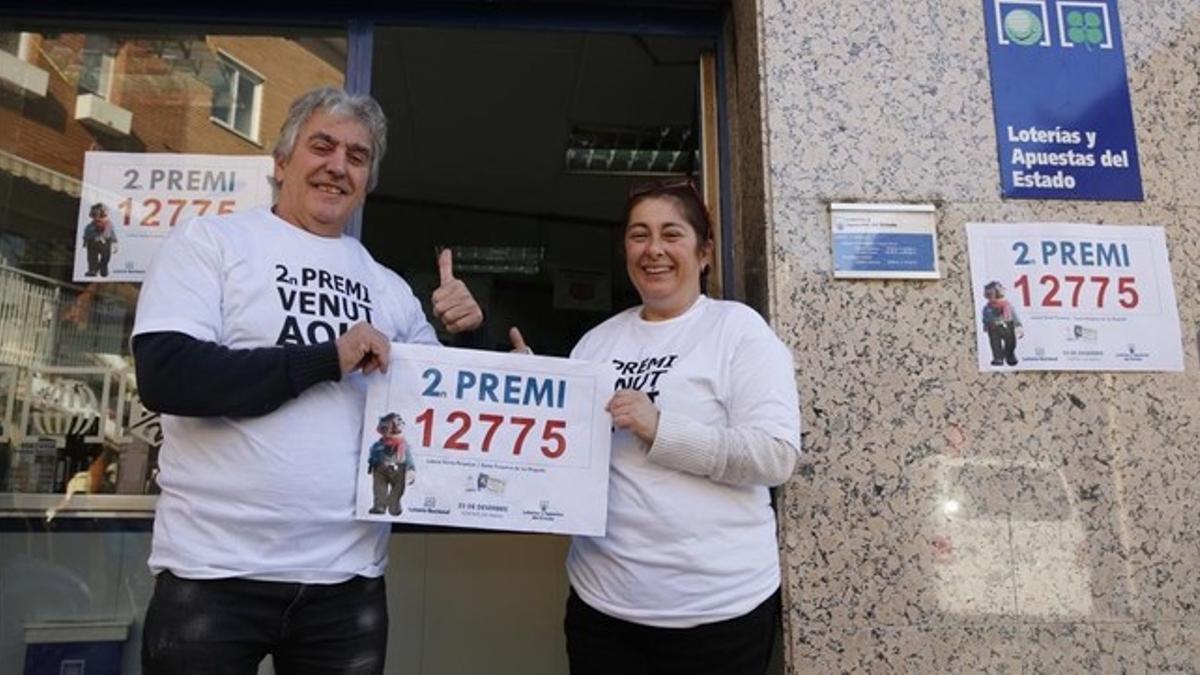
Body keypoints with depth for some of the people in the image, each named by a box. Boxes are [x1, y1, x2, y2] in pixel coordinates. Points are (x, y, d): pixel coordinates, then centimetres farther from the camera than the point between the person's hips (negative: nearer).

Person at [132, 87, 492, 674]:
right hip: (214, 572, -3)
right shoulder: (210, 241, -1)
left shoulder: (388, 288, 9)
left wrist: (466, 337, -4)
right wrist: (327, 358, -16)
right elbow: (163, 374, -15)